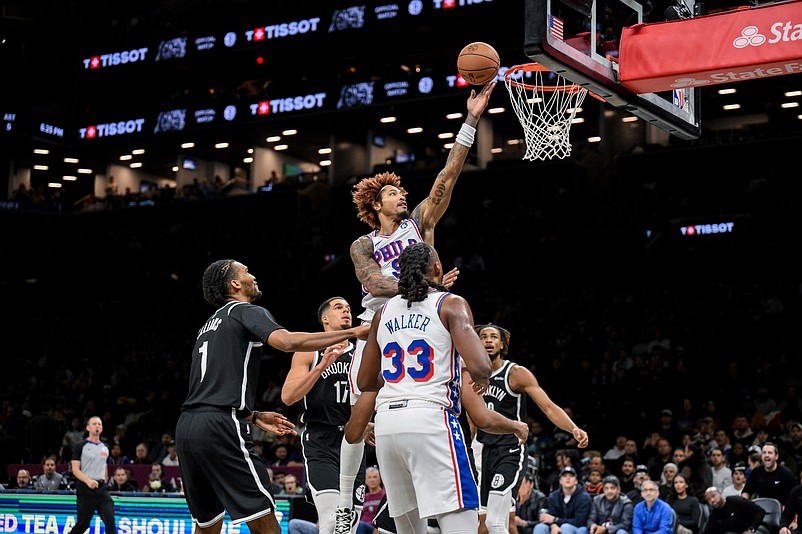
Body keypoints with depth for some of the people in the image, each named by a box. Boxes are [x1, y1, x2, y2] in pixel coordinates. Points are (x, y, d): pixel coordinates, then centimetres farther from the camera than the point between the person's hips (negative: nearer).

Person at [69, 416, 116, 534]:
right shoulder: (80, 446, -2)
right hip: (85, 489, -4)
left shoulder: (105, 448, 14)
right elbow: (75, 469, -9)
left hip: (102, 488, 4)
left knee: (110, 519, -11)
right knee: (82, 524, 1)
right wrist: (88, 481, -24)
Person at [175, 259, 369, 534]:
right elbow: (287, 341, -18)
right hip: (221, 427, -9)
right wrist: (352, 332, -14)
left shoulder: (210, 325, 28)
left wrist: (255, 417, 26)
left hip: (186, 426, 9)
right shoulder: (247, 312, 2)